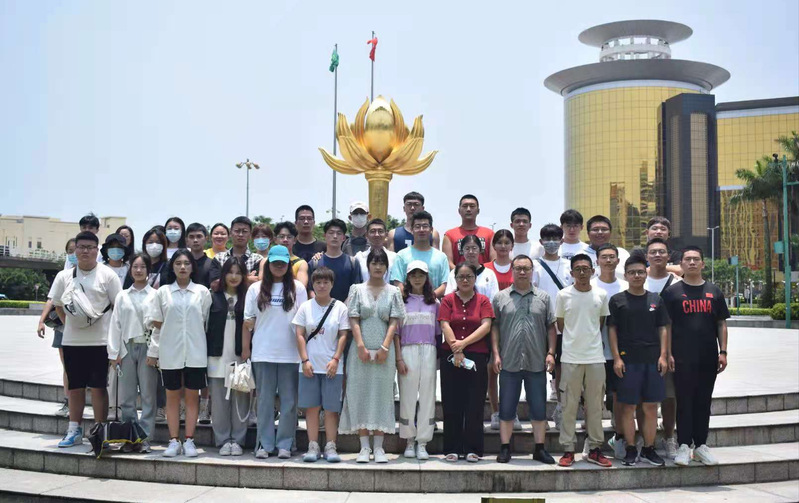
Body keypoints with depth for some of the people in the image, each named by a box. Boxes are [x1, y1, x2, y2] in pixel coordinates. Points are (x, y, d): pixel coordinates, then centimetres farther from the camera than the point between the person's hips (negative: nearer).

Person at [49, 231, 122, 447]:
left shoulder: (107, 275, -3)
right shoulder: (65, 276, 7)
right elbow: (58, 305, 17)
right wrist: (69, 323, 7)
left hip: (99, 341, -3)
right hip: (72, 341, 4)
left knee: (98, 387, 1)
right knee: (75, 387, 11)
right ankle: (74, 431, 21)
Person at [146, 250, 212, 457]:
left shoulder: (203, 292, 4)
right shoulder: (163, 292, 5)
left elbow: (206, 322, 6)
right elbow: (155, 321, 5)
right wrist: (153, 351, 2)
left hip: (195, 352, -1)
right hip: (170, 352, 1)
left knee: (192, 396, 3)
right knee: (172, 396, 6)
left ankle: (189, 441, 9)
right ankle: (174, 441, 11)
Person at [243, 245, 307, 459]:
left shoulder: (298, 288, 5)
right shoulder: (256, 289, 6)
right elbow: (248, 321, 7)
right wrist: (245, 349, 2)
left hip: (290, 353, 0)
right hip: (263, 353, 1)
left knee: (289, 401, 3)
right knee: (265, 399, 5)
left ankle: (284, 444, 11)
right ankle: (264, 443, 12)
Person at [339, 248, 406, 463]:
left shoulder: (393, 292, 8)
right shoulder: (357, 289, 7)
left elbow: (393, 323, 2)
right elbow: (353, 320, 0)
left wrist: (385, 347, -10)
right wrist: (361, 346, -10)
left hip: (384, 350, 0)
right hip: (361, 349, 0)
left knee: (382, 395, 0)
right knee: (360, 393, -1)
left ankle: (379, 447, 5)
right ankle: (364, 447, 4)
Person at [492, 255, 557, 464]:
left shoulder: (543, 297, 9)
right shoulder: (500, 298, 6)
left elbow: (551, 327, 8)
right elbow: (494, 328, 5)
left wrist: (551, 353, -1)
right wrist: (496, 354, -2)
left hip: (537, 363, 1)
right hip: (509, 363, -1)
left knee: (539, 408, 6)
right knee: (506, 408, 5)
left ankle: (540, 449, 15)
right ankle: (505, 448, 13)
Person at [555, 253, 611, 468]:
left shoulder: (601, 295, 3)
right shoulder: (564, 295, -2)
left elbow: (601, 323, 13)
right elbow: (560, 325, 7)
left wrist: (589, 338, 7)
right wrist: (574, 340, 6)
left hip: (595, 357, 2)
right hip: (570, 358, -2)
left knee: (595, 405, 7)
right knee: (569, 405, 2)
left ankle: (595, 449, 17)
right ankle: (568, 449, 10)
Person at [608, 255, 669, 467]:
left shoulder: (656, 299, 11)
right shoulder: (617, 300, 3)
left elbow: (662, 329, 12)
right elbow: (612, 330, 1)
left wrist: (663, 356, 2)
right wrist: (616, 358, -7)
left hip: (652, 360, 3)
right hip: (627, 361, -3)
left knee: (651, 407, 6)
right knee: (628, 407, 1)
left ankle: (649, 449, 16)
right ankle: (630, 450, 10)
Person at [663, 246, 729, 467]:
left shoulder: (713, 291, 10)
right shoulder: (672, 292, 2)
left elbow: (721, 324, 11)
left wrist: (723, 352, 2)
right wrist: (668, 354, -7)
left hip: (709, 357, 3)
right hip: (683, 358, -3)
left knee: (703, 402, 9)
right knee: (684, 401, 0)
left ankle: (701, 445, 18)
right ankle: (684, 446, 5)